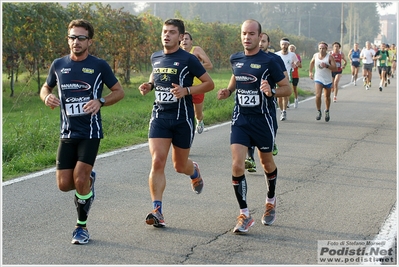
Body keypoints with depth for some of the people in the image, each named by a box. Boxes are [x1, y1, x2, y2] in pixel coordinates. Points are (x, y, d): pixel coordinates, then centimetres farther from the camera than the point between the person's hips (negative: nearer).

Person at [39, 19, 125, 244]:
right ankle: (89, 179, 33)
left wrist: (100, 102, -15)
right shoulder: (58, 65, 5)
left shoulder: (99, 66, -4)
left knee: (79, 179, -15)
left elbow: (119, 91, 4)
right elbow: (46, 88, 19)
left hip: (90, 132, -4)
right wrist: (47, 97, -6)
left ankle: (82, 226, 5)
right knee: (64, 184, -2)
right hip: (68, 133, 4)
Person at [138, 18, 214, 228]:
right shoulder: (155, 58, 7)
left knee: (179, 166, 10)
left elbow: (209, 83, -4)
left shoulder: (188, 59, -8)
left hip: (183, 118, -3)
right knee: (157, 162, -13)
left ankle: (195, 172, 49)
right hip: (159, 116, 3)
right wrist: (149, 85, 6)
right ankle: (157, 211, -12)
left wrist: (186, 90, -18)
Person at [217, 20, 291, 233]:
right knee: (237, 165, -12)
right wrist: (228, 91, 7)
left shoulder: (268, 61, -11)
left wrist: (272, 91, -26)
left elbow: (287, 89, -7)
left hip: (263, 119, -3)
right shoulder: (235, 59, 4)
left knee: (267, 163, 16)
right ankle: (244, 215, -5)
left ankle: (271, 201, 43)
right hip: (240, 119, 3)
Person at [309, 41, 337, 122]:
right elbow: (312, 62, 22)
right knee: (318, 95, -19)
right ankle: (319, 111, -2)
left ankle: (327, 111, 36)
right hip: (318, 79, 0)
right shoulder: (315, 55, -1)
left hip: (328, 80, 0)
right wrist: (310, 72, 18)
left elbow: (335, 68, -18)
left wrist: (327, 66, -31)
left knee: (327, 97, 14)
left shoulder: (329, 57, -12)